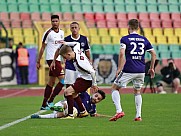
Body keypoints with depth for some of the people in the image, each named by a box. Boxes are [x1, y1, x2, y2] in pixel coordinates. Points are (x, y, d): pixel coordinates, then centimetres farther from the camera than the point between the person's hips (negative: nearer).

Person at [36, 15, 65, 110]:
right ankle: (50, 101, -11)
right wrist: (38, 61, -4)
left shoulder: (61, 33, 12)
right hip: (51, 59, -8)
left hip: (58, 59, 8)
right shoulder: (48, 33, -8)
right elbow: (43, 48, -5)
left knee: (51, 82, 9)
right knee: (63, 80, -14)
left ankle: (44, 105, 13)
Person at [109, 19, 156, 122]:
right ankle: (138, 115, 11)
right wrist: (152, 68, 19)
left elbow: (122, 54, -15)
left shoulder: (125, 39, -2)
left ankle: (119, 111, -7)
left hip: (128, 70, -4)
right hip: (141, 70, 4)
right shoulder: (144, 40, 11)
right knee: (137, 92, 21)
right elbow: (153, 54, 10)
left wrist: (119, 68, -12)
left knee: (115, 88, 9)